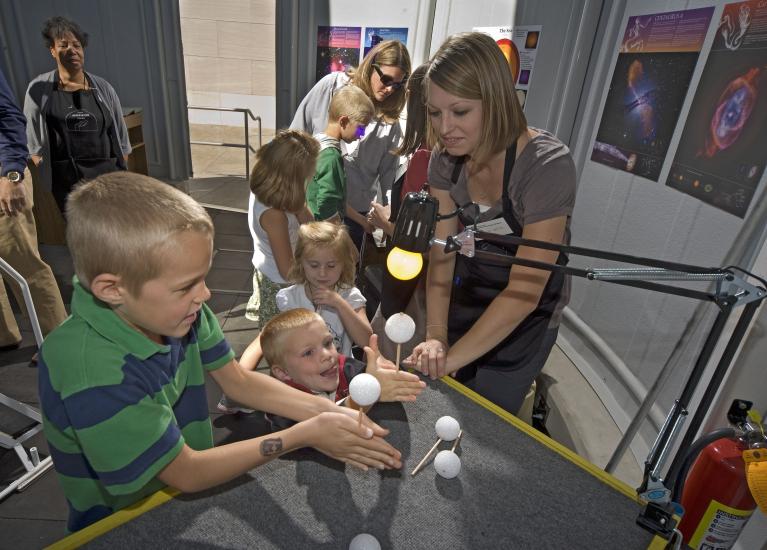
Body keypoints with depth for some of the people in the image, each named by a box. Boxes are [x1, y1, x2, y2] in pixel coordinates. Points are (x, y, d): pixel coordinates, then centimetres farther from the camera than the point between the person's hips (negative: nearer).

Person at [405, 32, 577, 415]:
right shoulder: (445, 159, -12)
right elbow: (441, 253, -13)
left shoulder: (547, 165, -30)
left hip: (524, 320, -4)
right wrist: (435, 336, -25)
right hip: (465, 302, 5)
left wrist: (451, 358, -28)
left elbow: (525, 291, -29)